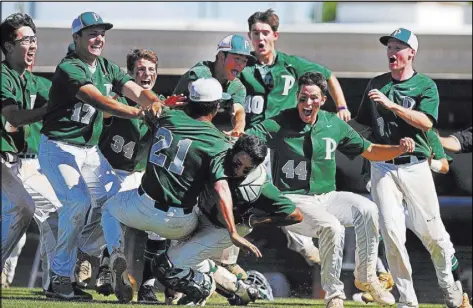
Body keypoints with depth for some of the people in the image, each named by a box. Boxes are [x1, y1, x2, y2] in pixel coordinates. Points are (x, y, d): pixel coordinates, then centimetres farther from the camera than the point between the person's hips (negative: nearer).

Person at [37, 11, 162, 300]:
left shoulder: (107, 68, 8)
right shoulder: (69, 68, -18)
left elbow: (136, 91, -5)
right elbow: (99, 100, -33)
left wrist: (155, 103, -29)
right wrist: (136, 113, -45)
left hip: (90, 149, 8)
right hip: (59, 148, -8)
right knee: (78, 203, -22)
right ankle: (60, 278, -16)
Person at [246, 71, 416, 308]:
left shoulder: (334, 125, 6)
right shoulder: (280, 124, -8)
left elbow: (369, 151, 12)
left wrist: (399, 149, -5)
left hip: (327, 198, 4)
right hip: (293, 201, -4)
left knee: (367, 209, -23)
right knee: (332, 227, -32)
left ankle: (366, 277, -9)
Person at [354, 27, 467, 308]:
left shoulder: (425, 85, 2)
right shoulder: (376, 85, 13)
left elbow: (425, 122, -14)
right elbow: (363, 124, 19)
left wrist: (391, 105, -21)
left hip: (415, 166, -2)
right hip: (382, 167, 2)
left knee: (431, 232, -1)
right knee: (392, 234, -9)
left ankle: (448, 282, 24)